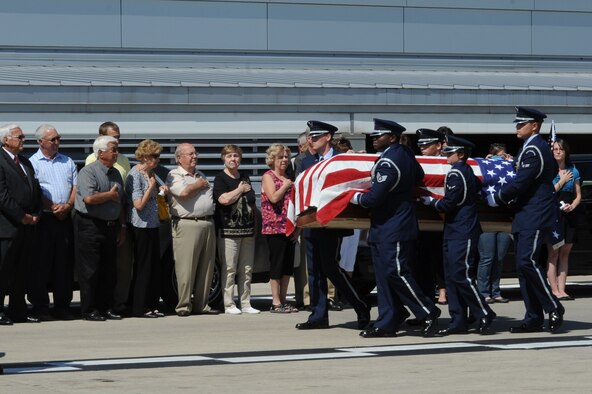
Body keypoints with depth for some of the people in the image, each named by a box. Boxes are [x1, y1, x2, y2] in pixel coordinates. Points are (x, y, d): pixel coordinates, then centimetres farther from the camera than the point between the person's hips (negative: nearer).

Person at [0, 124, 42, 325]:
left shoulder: (25, 161, 18)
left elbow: (35, 189, 19)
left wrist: (36, 214, 4)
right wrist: (22, 216, -14)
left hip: (27, 225, 8)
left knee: (21, 270, 11)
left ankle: (18, 311, 16)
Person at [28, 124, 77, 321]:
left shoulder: (67, 162, 15)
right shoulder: (33, 163, -1)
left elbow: (76, 187, 10)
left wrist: (68, 205, -7)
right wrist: (53, 208, -14)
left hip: (65, 218, 5)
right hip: (44, 219, -5)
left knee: (65, 262, 5)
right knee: (41, 264, -2)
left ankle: (62, 306, 10)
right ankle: (40, 307, 2)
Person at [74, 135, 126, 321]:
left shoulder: (115, 174, 14)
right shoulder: (88, 172, -11)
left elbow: (121, 203, 21)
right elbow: (89, 198, -25)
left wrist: (122, 227, 15)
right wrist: (111, 195, -10)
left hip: (110, 226, 8)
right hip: (90, 225, -7)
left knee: (109, 270, 9)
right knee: (90, 270, -4)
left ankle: (106, 308, 16)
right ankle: (89, 310, 0)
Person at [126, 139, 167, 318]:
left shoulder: (149, 173, 14)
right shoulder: (135, 175, -13)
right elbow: (139, 204, -19)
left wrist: (160, 190, 9)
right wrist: (151, 186, -12)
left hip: (152, 224, 9)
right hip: (141, 226, -9)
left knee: (154, 267, 10)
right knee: (143, 267, -4)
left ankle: (151, 305, 15)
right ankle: (139, 308, 1)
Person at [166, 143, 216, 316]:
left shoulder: (201, 175, 22)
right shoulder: (174, 175, -2)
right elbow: (184, 192, -19)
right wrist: (200, 185, -3)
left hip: (208, 223, 7)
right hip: (187, 225, -7)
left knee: (206, 268, 7)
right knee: (186, 268, -8)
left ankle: (201, 304, 13)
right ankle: (183, 305, -5)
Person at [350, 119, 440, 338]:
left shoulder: (388, 162, -19)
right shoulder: (405, 153, 9)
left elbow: (375, 198, -21)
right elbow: (420, 177, 23)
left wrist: (356, 198, -3)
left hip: (393, 230, -10)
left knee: (396, 272, -10)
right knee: (384, 276, 8)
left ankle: (428, 314, -2)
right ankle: (387, 323, 9)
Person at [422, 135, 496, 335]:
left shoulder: (456, 174, -15)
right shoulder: (469, 171, 13)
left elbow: (448, 204, -18)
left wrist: (430, 201, 0)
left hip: (462, 234, -10)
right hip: (454, 231, 10)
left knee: (461, 276, -10)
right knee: (452, 277, 8)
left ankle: (484, 314, -4)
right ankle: (458, 321, 8)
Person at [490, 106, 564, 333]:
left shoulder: (533, 150, -15)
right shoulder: (535, 147, 17)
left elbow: (520, 183, -20)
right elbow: (553, 170, 29)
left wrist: (496, 199, -8)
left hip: (535, 218, -11)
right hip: (527, 216, 11)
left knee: (526, 262, -18)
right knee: (524, 265, 7)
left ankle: (554, 308, -9)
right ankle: (533, 318, 8)